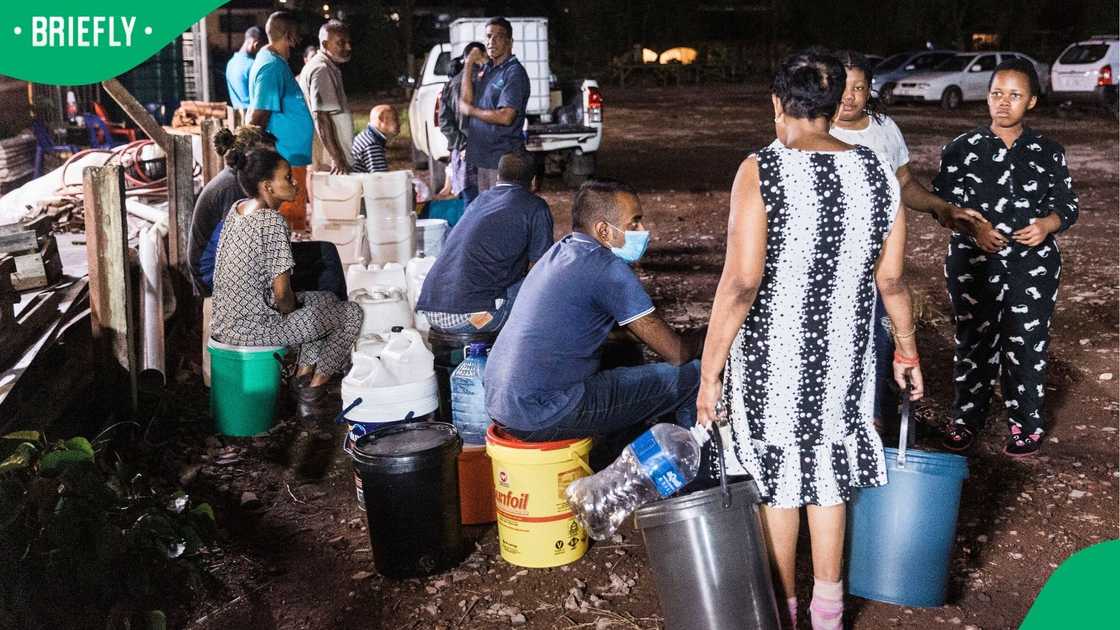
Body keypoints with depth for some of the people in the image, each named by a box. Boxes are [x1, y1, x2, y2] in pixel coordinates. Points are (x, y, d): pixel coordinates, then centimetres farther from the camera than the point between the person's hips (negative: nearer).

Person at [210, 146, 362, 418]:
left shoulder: (238, 208, 5)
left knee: (325, 299, 25)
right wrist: (292, 311, 0)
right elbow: (283, 293, -21)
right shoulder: (272, 222, -21)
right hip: (252, 329, -9)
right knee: (352, 313, 2)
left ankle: (304, 378, 23)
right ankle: (312, 396, 9)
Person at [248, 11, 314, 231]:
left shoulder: (274, 61, 13)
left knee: (297, 221, 16)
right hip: (285, 161, -10)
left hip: (291, 160, 10)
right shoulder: (272, 66, -17)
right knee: (290, 224, -5)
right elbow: (257, 118, -21)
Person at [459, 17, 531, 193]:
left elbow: (505, 117, -20)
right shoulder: (486, 69, 13)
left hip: (504, 157, -8)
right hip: (482, 155, 8)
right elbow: (466, 99, 4)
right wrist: (469, 64, -1)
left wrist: (471, 110, -8)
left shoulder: (514, 72, -12)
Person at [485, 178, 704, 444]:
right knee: (692, 376, -6)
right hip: (544, 417, -9)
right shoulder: (606, 268, -13)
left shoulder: (561, 250, 13)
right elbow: (677, 353, -9)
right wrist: (707, 337, 10)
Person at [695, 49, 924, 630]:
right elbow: (891, 279, 3)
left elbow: (740, 283, -22)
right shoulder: (876, 172, -3)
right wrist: (907, 349, 18)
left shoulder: (761, 172, -17)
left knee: (775, 477, 13)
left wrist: (709, 372, -16)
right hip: (844, 357, 4)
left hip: (771, 357, -4)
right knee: (828, 471, 20)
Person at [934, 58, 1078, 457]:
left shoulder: (1048, 153, 4)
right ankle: (967, 419, 23)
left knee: (1027, 345, 5)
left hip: (1033, 265, 1)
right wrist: (972, 226, -18)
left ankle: (1026, 423, 21)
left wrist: (1047, 225, -15)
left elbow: (1067, 205, 7)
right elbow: (942, 201, 0)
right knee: (974, 342, 7)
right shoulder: (962, 149, 0)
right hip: (973, 264, -1)